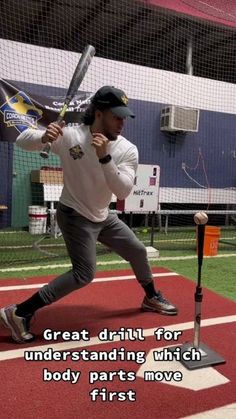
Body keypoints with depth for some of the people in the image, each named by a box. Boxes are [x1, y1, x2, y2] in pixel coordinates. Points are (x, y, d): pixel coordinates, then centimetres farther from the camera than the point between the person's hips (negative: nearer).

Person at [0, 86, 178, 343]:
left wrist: (105, 157, -34)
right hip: (74, 215, -6)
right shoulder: (69, 136, -19)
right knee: (84, 274, -16)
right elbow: (23, 141, -11)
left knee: (138, 252, 14)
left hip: (103, 216, 6)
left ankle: (151, 298, 42)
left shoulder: (127, 150, -11)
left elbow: (123, 192, -22)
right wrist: (44, 137, -34)